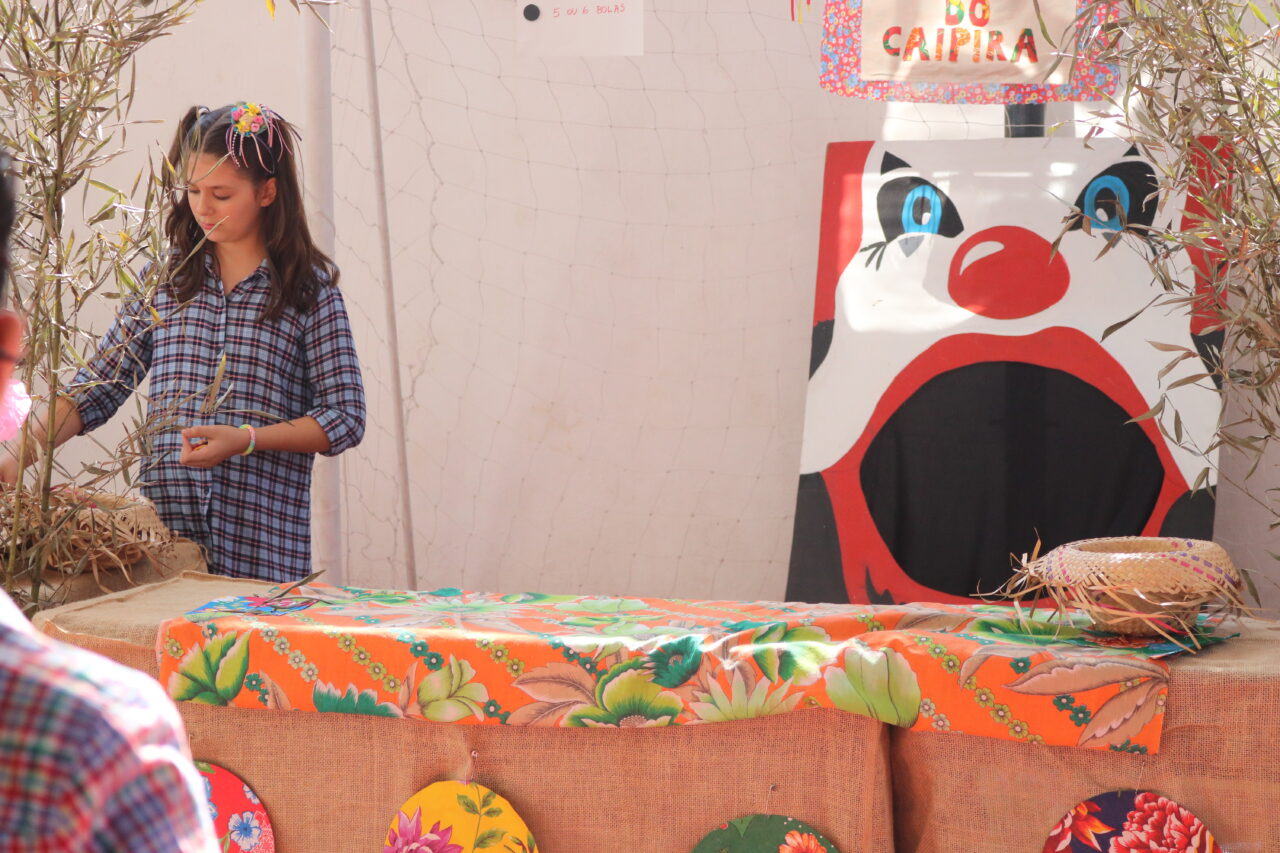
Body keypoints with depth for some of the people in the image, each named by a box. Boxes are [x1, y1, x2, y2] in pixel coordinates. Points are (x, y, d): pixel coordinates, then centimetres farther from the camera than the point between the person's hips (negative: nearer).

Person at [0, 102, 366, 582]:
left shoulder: (309, 289, 0)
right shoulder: (165, 280, 9)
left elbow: (346, 417, -2)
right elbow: (93, 392, 8)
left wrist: (245, 438, -14)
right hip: (163, 526, 2)